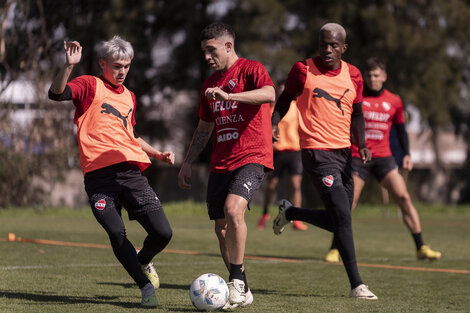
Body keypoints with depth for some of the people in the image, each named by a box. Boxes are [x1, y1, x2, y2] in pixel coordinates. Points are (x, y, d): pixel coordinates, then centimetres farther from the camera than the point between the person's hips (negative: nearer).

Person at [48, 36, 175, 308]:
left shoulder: (129, 96, 23)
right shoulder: (90, 86, 5)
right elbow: (56, 93, -14)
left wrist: (157, 154, 26)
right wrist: (69, 66, -28)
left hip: (130, 171, 4)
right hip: (99, 175, -4)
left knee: (162, 232, -7)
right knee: (117, 235, -14)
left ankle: (144, 260, 26)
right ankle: (146, 287, 3)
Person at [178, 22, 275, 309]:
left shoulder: (251, 69, -3)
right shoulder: (210, 83, 19)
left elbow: (269, 94, -25)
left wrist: (228, 95, -32)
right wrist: (187, 163, 22)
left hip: (252, 156, -7)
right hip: (220, 164, 7)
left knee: (233, 209, -27)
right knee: (221, 228, 3)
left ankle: (237, 281, -17)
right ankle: (241, 292, 14)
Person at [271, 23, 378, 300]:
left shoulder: (353, 75, 7)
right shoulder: (303, 70, -4)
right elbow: (285, 100, 10)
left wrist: (362, 144, 1)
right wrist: (271, 126, -5)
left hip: (344, 152, 6)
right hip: (318, 152, -6)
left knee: (337, 221, 12)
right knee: (342, 216, -17)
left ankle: (290, 212, 38)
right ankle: (356, 284, -11)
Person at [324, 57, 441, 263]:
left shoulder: (394, 101, 7)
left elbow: (401, 129, 17)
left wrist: (407, 155, 6)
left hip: (383, 158, 2)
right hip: (357, 158, -2)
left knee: (404, 198, -9)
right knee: (348, 205, -7)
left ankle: (421, 248, -4)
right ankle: (334, 250, 8)